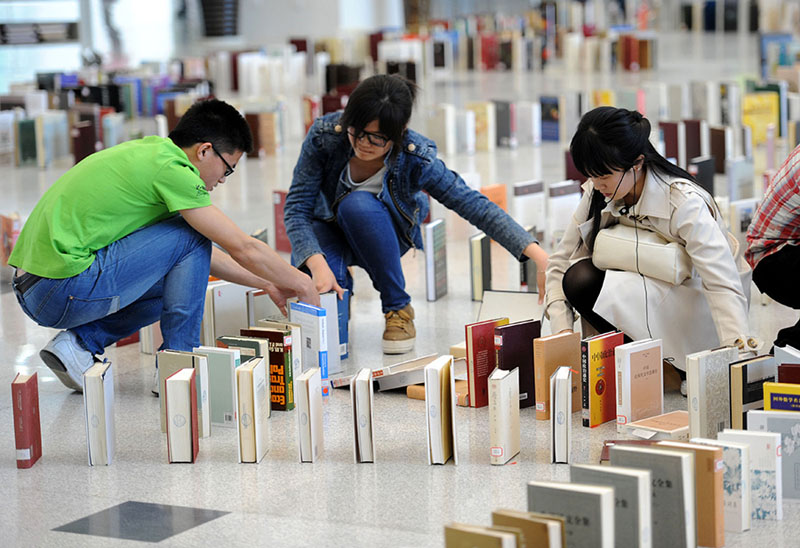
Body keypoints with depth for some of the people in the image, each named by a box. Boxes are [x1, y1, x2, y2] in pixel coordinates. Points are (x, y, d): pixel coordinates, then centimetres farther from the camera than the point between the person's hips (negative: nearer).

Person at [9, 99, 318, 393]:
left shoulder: (149, 152, 17)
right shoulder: (169, 169, -12)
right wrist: (302, 283, 5)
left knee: (182, 277, 21)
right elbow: (244, 249, -9)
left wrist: (265, 283, 26)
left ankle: (81, 341, 10)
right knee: (190, 235, -6)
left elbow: (199, 254, 26)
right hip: (64, 291, -10)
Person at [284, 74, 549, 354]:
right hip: (330, 226, 0)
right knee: (310, 277, -34)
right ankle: (341, 287, 8)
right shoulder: (324, 135, -28)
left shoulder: (416, 158, -29)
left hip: (384, 233, 0)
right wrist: (318, 265, -42)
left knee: (358, 205, -36)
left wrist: (536, 253, -34)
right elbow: (296, 207, -25)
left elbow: (474, 205, -25)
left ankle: (398, 308, -15)